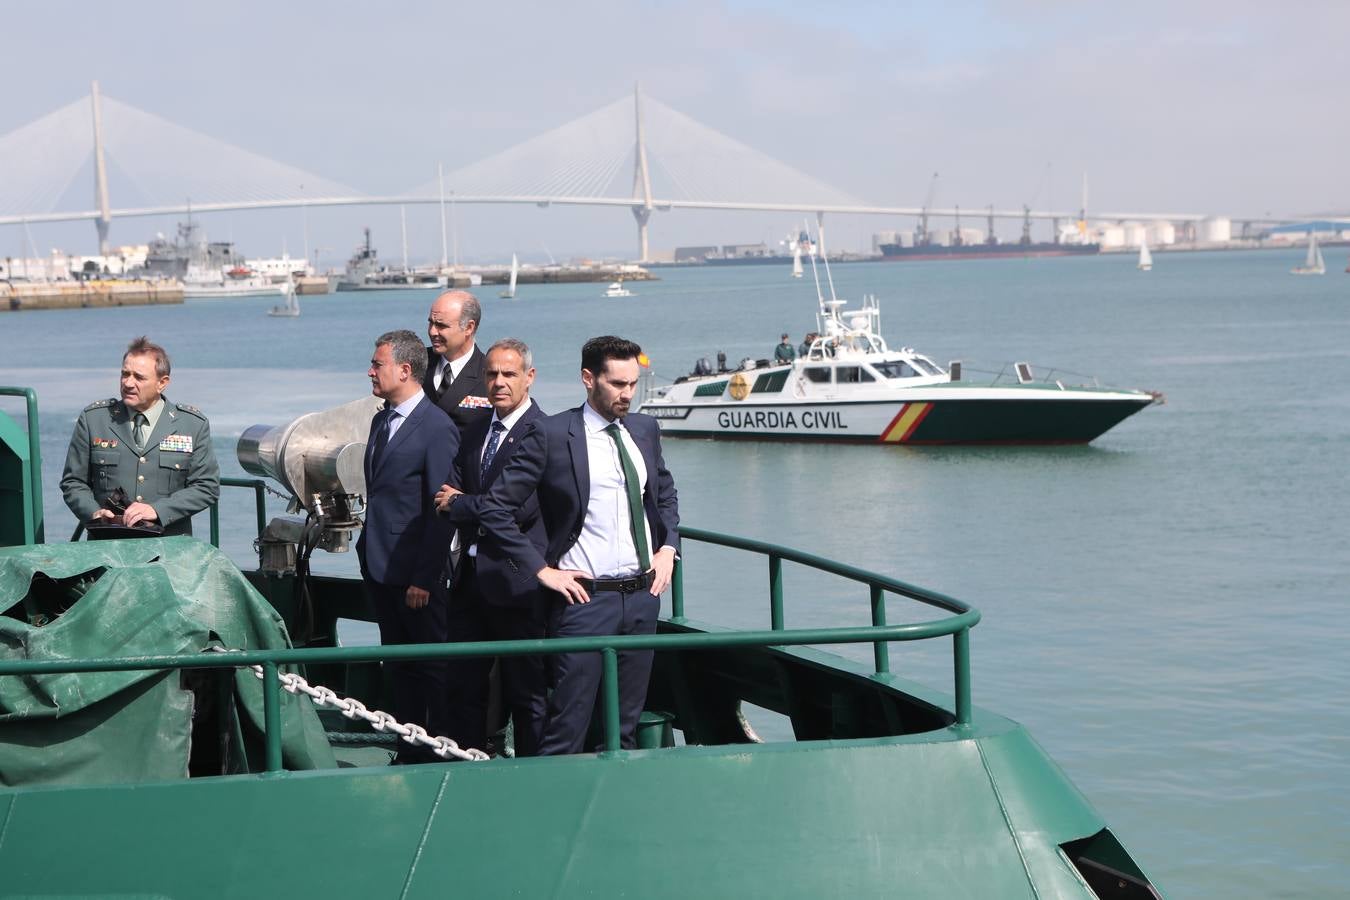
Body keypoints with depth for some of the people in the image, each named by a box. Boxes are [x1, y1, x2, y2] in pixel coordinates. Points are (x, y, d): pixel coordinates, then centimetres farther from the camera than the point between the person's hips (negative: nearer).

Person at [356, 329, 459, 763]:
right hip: (379, 568, 8)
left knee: (432, 668, 2)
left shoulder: (437, 428, -14)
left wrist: (424, 577, -18)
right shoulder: (381, 420, 12)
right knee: (398, 667, 14)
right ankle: (410, 753, 22)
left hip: (414, 573, -8)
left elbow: (441, 510, -16)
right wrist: (367, 551, 13)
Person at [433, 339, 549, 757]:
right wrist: (476, 511, -12)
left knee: (526, 692, 1)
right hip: (471, 577, 8)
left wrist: (459, 505, -10)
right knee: (464, 686, 12)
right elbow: (448, 495, 10)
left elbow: (522, 507, -21)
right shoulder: (475, 431, 14)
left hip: (516, 581, -8)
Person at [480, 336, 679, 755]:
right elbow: (494, 508, -8)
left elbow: (665, 493, 27)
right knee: (567, 730, -5)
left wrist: (668, 548, 11)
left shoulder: (644, 429, 9)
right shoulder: (550, 434, -9)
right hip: (584, 598, -6)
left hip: (642, 595, 6)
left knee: (625, 725, 12)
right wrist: (543, 570, -11)